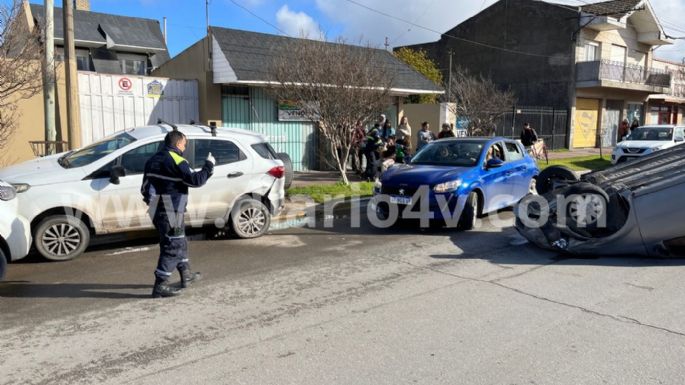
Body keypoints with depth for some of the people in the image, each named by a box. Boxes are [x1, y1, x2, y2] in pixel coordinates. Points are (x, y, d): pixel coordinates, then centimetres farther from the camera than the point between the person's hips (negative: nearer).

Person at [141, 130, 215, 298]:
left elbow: (145, 187, 17)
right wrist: (209, 165, -6)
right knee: (173, 246, -3)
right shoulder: (176, 161, -14)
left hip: (157, 210, 9)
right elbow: (195, 180, -18)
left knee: (179, 242, 22)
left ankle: (186, 274, 33)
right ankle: (160, 286, -3)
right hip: (170, 211, -9)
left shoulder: (153, 160, 14)